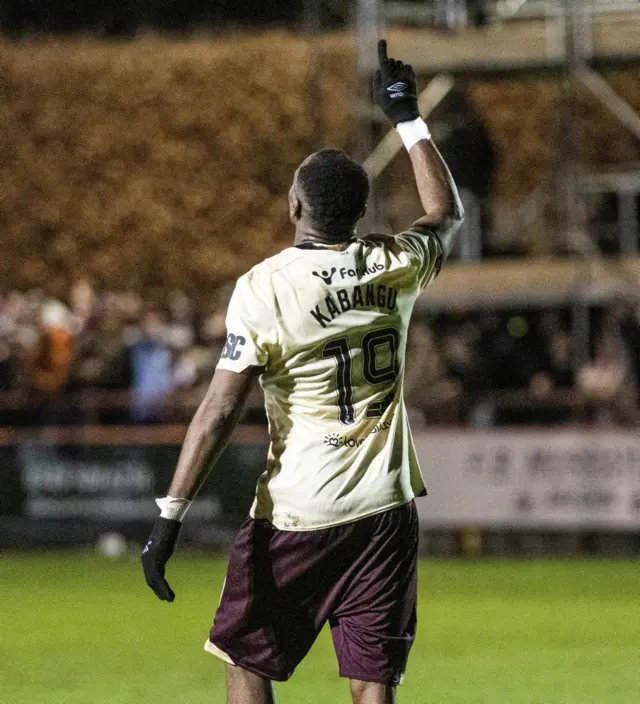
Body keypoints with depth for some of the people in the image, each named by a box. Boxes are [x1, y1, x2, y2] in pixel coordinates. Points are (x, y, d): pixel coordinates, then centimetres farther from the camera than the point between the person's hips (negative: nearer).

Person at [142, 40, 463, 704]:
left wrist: (170, 514, -11)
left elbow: (219, 410, -14)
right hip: (385, 509, 4)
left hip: (295, 514, -3)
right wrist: (408, 118, 33)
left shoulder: (264, 287, -11)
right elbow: (446, 212, 25)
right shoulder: (393, 266, 1)